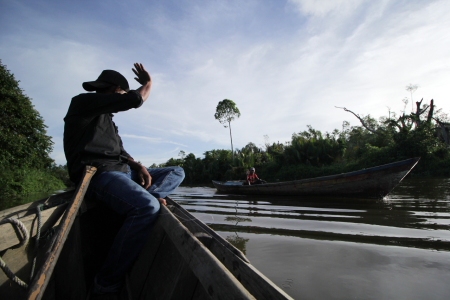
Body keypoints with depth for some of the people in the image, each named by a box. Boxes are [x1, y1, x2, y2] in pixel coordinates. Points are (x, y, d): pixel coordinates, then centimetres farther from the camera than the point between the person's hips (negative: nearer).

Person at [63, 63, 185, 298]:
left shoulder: (106, 120, 29)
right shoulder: (83, 102, 2)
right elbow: (136, 100, -7)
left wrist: (138, 166, 1)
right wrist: (147, 83, 13)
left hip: (122, 172, 9)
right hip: (98, 173, -9)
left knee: (176, 172, 9)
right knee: (147, 207, -36)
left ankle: (148, 195, -19)